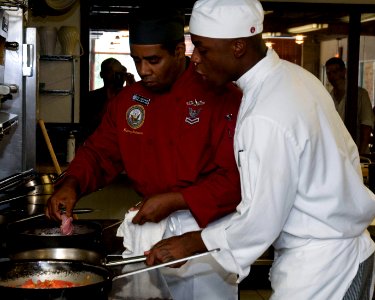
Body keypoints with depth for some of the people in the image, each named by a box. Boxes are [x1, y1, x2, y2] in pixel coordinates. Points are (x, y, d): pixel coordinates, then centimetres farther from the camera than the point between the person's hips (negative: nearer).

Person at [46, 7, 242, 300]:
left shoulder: (224, 98, -15)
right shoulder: (128, 100, 4)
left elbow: (236, 177, -18)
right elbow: (100, 152, 11)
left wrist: (174, 201, -22)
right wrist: (71, 185, -8)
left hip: (206, 228, -4)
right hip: (146, 224, 5)